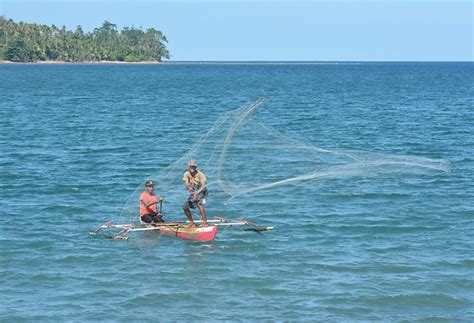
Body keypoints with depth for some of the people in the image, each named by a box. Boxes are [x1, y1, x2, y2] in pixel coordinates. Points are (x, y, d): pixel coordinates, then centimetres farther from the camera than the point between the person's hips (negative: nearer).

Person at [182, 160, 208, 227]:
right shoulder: (186, 174, -8)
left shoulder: (200, 174, -21)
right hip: (193, 193, 6)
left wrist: (197, 192, -47)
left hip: (202, 192, -6)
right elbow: (186, 183, -24)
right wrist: (189, 188, -48)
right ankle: (191, 223, 16)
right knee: (185, 207, 0)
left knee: (200, 204, -32)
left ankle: (205, 222, -35)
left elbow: (203, 186, -30)